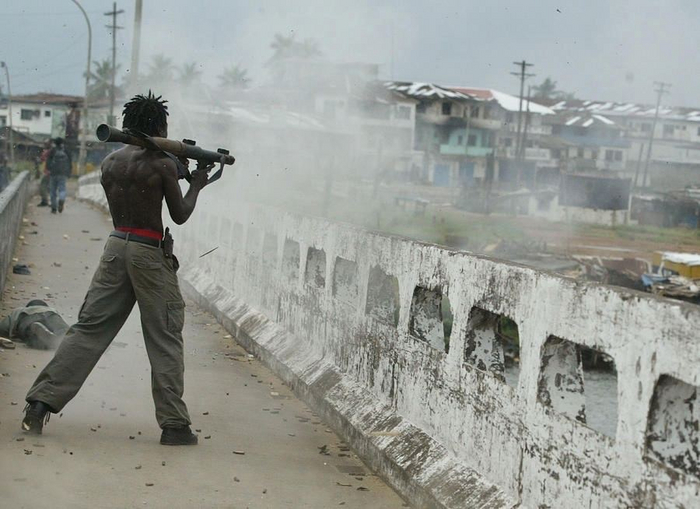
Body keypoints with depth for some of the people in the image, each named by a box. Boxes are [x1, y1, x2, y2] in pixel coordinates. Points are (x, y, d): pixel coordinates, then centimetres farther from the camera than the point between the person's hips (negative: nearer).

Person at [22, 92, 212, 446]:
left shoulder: (109, 163, 10)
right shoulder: (163, 164, -8)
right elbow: (179, 216, -2)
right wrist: (195, 185, 16)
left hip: (116, 246, 5)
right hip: (150, 253, -5)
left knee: (88, 329, 8)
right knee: (166, 341, 2)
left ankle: (41, 402, 2)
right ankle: (174, 425, 4)